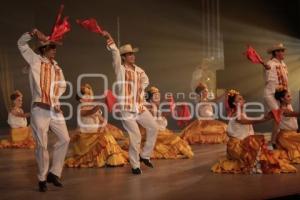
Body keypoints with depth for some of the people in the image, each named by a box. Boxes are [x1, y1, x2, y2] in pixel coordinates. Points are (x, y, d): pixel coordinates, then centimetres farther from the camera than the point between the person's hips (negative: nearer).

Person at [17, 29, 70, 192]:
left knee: (64, 139, 2)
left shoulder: (56, 66, 15)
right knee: (42, 145, -2)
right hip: (40, 109, -5)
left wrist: (56, 99, 4)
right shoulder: (35, 61, 2)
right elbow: (21, 44, -3)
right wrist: (33, 34, -17)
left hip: (55, 109, 5)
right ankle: (42, 179, 12)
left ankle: (54, 173, 14)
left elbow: (62, 85, 20)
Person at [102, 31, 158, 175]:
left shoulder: (139, 70, 9)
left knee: (153, 128, 5)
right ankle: (135, 165, 7)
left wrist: (140, 91, 13)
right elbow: (115, 53, -24)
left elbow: (145, 81, 29)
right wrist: (109, 39, -35)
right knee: (135, 136, -8)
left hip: (140, 107, 6)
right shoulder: (120, 69, -8)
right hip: (126, 109, -6)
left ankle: (145, 155, 22)